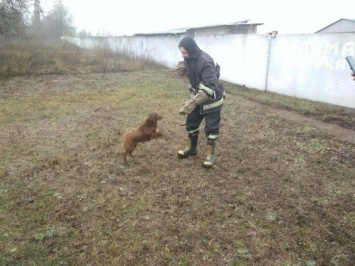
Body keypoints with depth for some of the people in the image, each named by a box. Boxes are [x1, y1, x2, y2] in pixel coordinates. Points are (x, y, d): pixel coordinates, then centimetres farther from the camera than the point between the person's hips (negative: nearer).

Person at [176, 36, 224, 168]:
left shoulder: (205, 62, -32)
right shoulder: (189, 59, -6)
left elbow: (210, 87, -40)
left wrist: (192, 103, -47)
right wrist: (182, 69, -10)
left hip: (212, 99, -8)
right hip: (198, 96, 8)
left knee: (211, 128, 2)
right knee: (191, 123, 15)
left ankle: (210, 155, 16)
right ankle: (191, 148, 34)